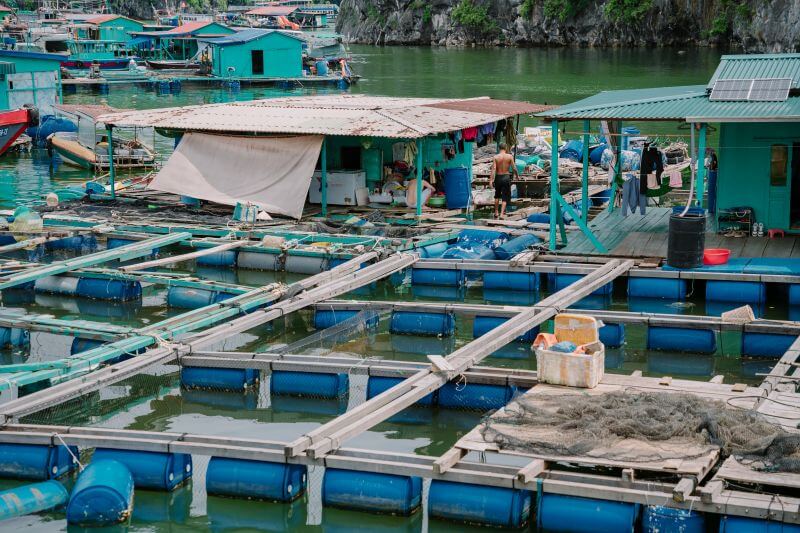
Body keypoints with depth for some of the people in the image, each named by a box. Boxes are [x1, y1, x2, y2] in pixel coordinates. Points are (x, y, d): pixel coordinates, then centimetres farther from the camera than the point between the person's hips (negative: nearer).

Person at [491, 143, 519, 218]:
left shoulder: (496, 157, -5)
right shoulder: (510, 156, -6)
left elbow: (493, 169, -13)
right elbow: (514, 168, -4)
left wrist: (491, 180, -15)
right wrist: (517, 175, 14)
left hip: (498, 177, 1)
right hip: (506, 177, -1)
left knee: (497, 196, 20)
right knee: (505, 197, 4)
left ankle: (496, 213, 25)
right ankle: (502, 214, -7)